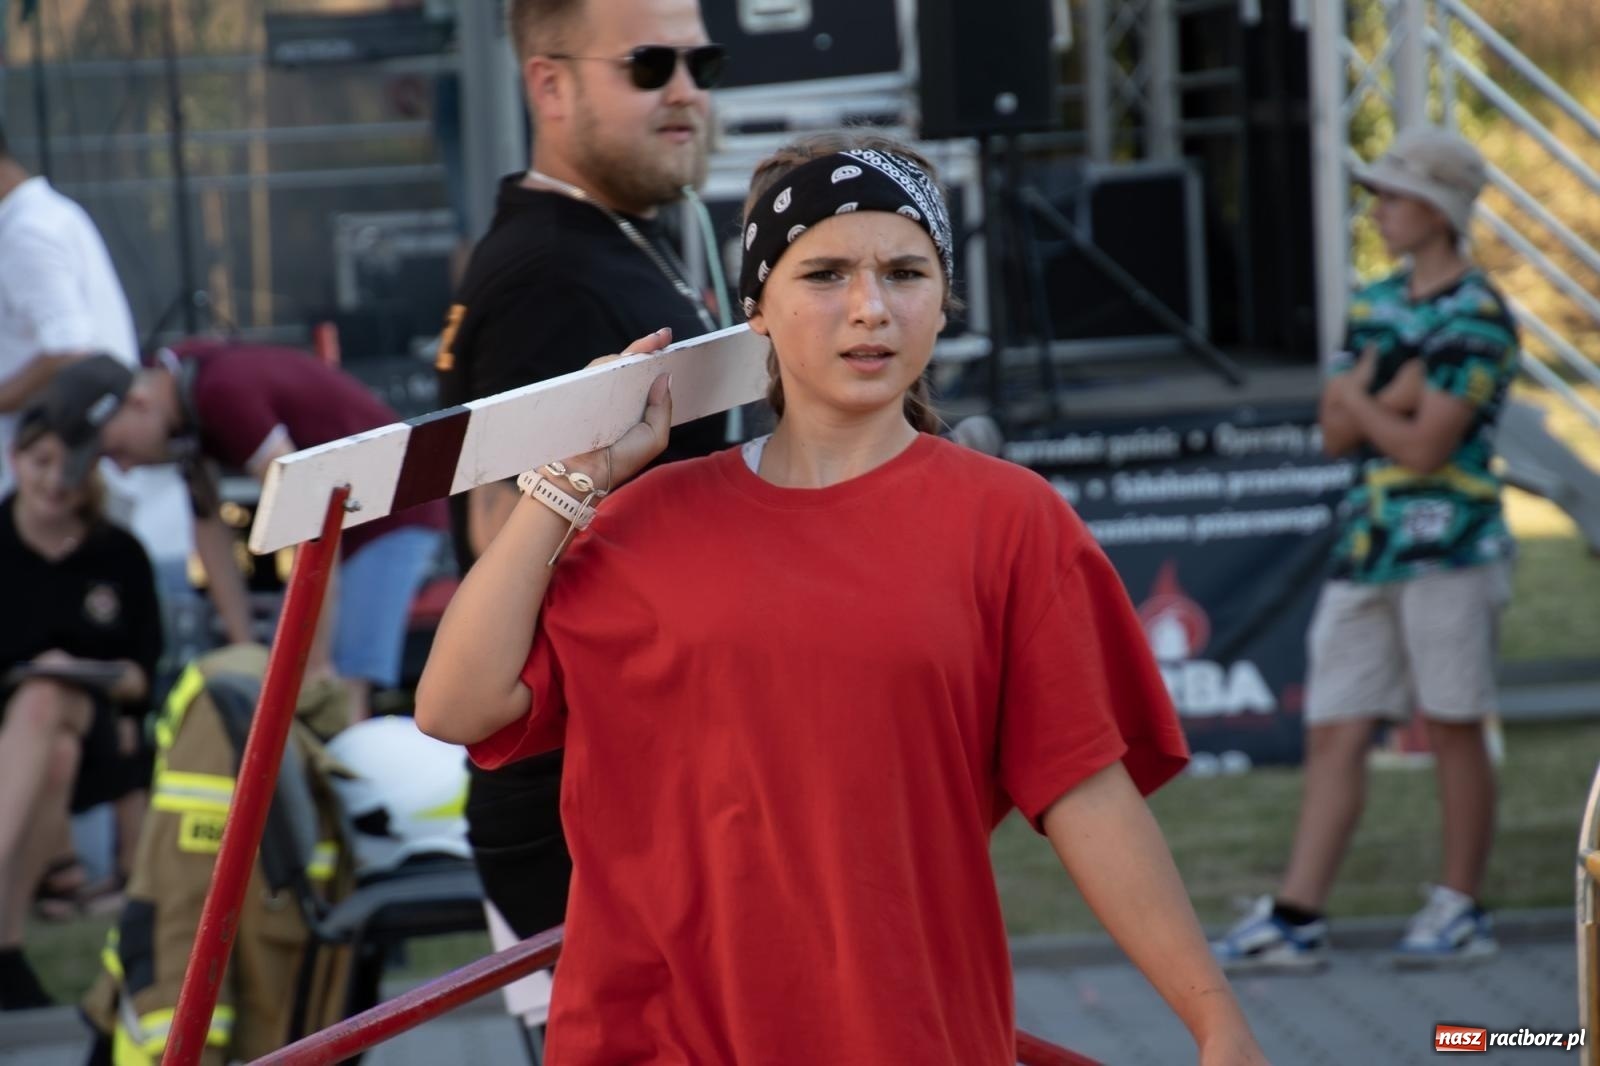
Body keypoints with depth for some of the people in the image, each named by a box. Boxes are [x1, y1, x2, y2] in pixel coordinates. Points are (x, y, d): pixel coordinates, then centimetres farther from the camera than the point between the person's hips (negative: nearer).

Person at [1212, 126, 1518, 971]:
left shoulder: (1477, 319, -8)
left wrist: (1360, 401, 0)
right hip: (1368, 545, 7)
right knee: (1334, 734, 3)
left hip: (1447, 545, -7)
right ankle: (1294, 921, 3)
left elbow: (1424, 446, -15)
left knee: (1454, 729, 2)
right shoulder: (1377, 305, 15)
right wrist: (1395, 395, -7)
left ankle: (1461, 910, 12)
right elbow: (1336, 434, 9)